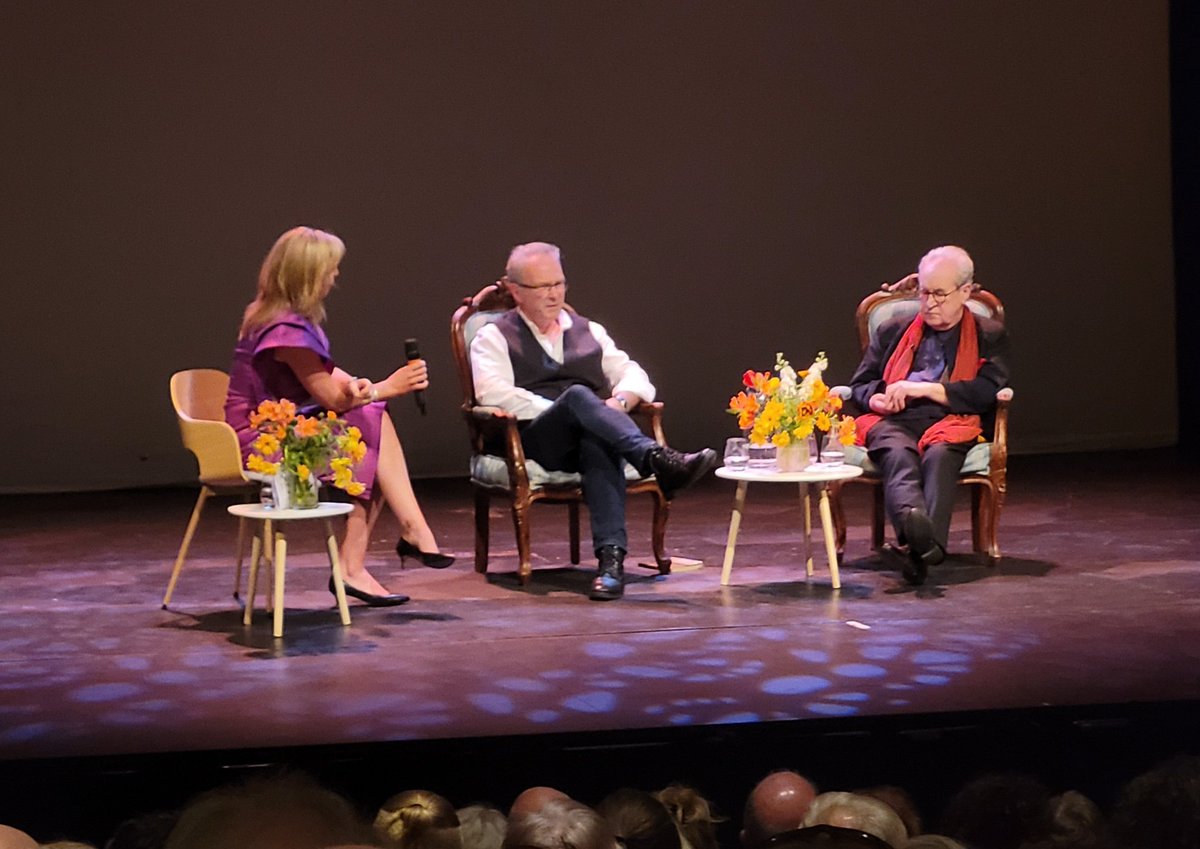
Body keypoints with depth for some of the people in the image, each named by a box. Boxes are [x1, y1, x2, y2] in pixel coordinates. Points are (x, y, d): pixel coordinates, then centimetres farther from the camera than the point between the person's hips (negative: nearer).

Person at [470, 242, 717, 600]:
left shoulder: (588, 331, 26)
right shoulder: (494, 338, 12)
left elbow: (635, 376, 19)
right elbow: (494, 393, -7)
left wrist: (619, 401, -6)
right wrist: (563, 409, -12)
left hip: (590, 436, 3)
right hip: (535, 442, -3)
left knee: (598, 443, -37)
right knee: (578, 395, -35)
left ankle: (611, 557, -50)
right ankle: (658, 460, -52)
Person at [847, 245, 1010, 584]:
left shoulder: (990, 335, 19)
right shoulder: (893, 331, 29)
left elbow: (988, 391, 2)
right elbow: (859, 384, 25)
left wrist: (924, 389, -6)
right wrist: (877, 399, -1)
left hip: (951, 423, -2)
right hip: (895, 422, 2)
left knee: (939, 454, -39)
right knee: (898, 453, -36)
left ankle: (928, 544, -61)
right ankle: (911, 518, -68)